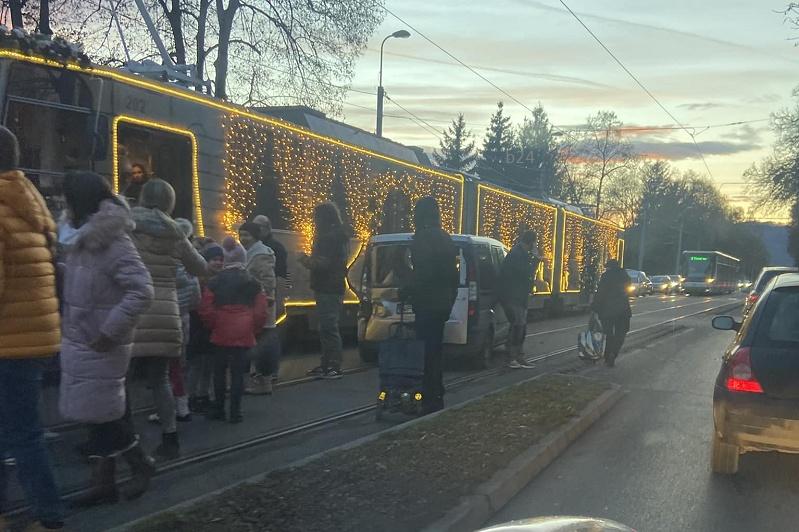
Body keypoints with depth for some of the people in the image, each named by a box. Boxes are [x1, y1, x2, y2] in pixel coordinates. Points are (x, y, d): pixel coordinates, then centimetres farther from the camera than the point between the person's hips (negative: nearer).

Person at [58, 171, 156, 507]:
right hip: (81, 344, 9)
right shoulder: (87, 240, 10)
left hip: (99, 347, -9)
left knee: (103, 413, 1)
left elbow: (142, 292, -26)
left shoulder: (112, 242, -18)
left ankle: (141, 464, 20)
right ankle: (103, 482, 21)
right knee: (96, 413, 12)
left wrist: (109, 332, -24)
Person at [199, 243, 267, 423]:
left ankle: (218, 409, 18)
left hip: (221, 334, 0)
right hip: (244, 335, 0)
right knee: (238, 372, 3)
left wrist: (214, 326, 10)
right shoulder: (253, 282, 3)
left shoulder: (215, 282, 1)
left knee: (219, 371, 12)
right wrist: (253, 329, 11)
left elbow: (205, 309, -5)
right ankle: (235, 411, 4)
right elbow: (261, 311, -1)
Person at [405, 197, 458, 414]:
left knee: (427, 351, -4)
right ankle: (436, 399, 24)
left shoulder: (422, 238, -13)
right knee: (434, 350, 17)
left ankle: (430, 401, -2)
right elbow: (452, 273, 17)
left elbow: (421, 273, -21)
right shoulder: (446, 239, 14)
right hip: (443, 303, 9)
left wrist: (406, 292, -8)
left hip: (427, 304, -9)